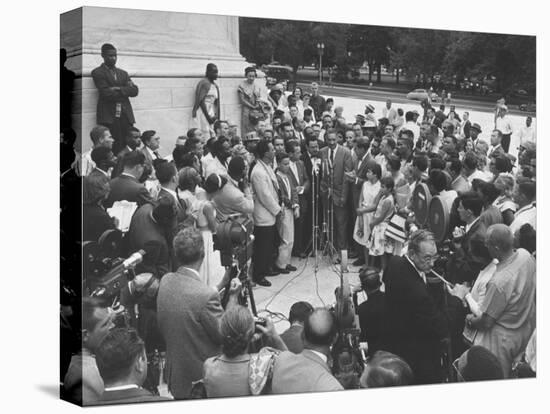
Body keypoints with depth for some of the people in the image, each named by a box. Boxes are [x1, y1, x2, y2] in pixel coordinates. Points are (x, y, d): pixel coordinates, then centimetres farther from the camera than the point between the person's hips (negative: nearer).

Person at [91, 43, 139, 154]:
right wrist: (126, 91, 1)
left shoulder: (123, 73, 23)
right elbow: (106, 93, -9)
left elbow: (134, 91, 9)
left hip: (126, 115, 5)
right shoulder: (98, 73, 4)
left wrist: (119, 89, -6)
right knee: (113, 149, -12)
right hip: (109, 116, -5)